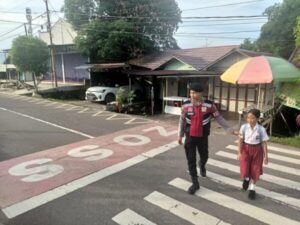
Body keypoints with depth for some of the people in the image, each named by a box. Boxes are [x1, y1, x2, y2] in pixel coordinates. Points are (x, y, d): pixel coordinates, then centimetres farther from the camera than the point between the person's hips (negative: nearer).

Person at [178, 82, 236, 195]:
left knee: (204, 156, 20)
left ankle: (202, 165, 58)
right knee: (191, 160, 4)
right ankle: (195, 183, 20)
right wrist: (180, 135, 6)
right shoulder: (185, 105, -11)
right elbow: (182, 121, 1)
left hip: (203, 137, 1)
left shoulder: (209, 105, -12)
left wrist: (231, 129, 0)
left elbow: (219, 118, -2)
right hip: (190, 137, 0)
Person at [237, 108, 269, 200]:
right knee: (244, 170, -5)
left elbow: (264, 143, -6)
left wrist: (265, 156, -5)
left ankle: (252, 189, 29)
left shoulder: (261, 129, -13)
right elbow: (241, 140, -4)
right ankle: (246, 179, 33)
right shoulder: (244, 127, -11)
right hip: (246, 149, 0)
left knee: (255, 171, 9)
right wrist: (239, 152, -6)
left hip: (257, 150, 0)